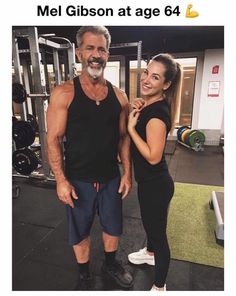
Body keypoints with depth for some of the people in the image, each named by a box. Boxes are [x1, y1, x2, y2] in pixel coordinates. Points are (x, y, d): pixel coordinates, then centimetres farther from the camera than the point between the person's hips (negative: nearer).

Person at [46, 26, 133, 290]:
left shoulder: (119, 96, 0)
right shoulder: (64, 93, -11)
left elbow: (124, 137, 4)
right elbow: (54, 139, -11)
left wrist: (127, 172, 1)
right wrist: (61, 180, -14)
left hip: (111, 178, 4)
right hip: (78, 180, -3)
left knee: (113, 226, 22)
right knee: (80, 231, 18)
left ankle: (110, 263, 52)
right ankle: (84, 274, 46)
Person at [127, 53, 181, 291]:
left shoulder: (158, 112, -25)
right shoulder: (149, 104, 3)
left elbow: (153, 156, -27)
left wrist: (131, 127, -23)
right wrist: (134, 111, -4)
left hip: (156, 184, -9)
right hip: (149, 181, 10)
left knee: (159, 232, 10)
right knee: (149, 222, 30)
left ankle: (159, 287, 35)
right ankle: (150, 253, 59)